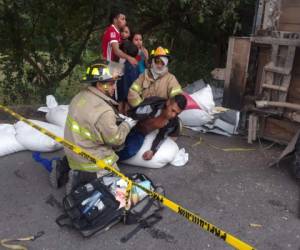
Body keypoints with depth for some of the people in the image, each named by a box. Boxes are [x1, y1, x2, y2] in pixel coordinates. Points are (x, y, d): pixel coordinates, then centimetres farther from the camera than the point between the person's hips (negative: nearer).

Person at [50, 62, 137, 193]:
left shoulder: (80, 96, -6)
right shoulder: (104, 111, -30)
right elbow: (115, 140, -17)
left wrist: (118, 119, 6)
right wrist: (126, 125, 0)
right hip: (91, 159, -7)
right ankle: (81, 177, -6)